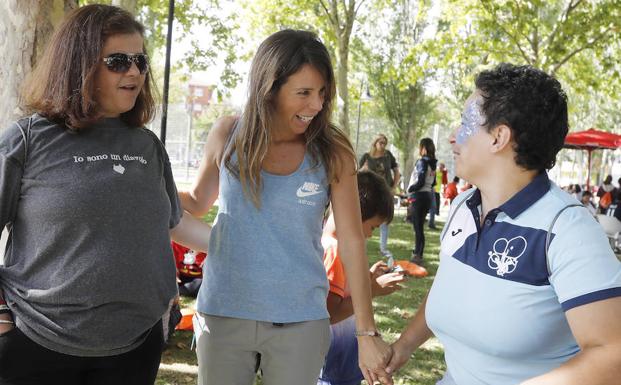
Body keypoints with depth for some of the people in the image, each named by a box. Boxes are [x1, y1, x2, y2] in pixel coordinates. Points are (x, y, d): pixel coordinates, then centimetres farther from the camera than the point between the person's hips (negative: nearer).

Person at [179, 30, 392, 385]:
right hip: (223, 314, 1)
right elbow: (198, 202, 11)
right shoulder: (228, 135, -5)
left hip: (300, 323, -1)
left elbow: (352, 245, -6)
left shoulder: (333, 154, -8)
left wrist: (368, 333, -6)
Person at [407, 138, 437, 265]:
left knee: (418, 226, -7)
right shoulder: (432, 162, 11)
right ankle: (418, 251, 24)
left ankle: (418, 255, -8)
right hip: (428, 195, 8)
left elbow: (420, 182, -19)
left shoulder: (422, 161, -14)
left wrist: (410, 189, -4)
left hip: (419, 196, -8)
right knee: (420, 225, 16)